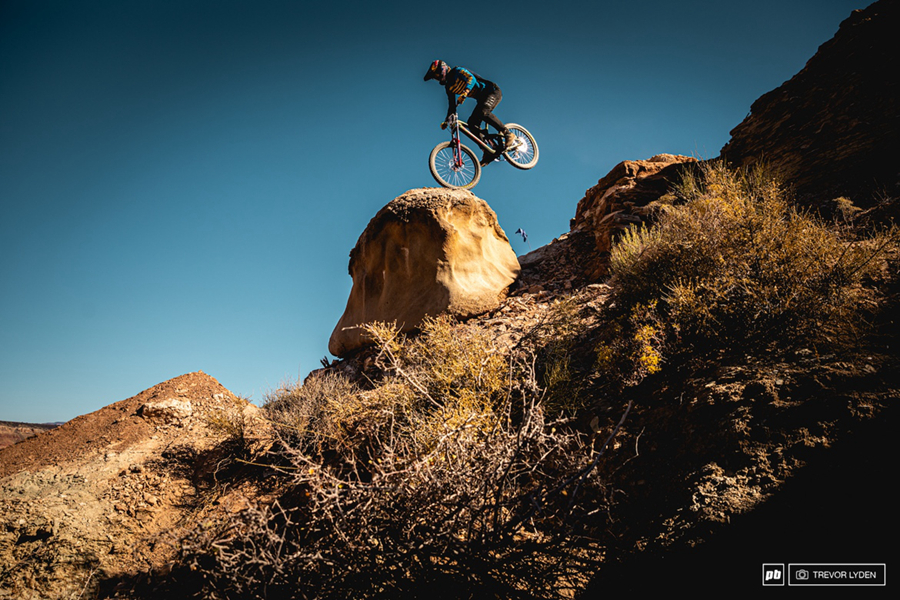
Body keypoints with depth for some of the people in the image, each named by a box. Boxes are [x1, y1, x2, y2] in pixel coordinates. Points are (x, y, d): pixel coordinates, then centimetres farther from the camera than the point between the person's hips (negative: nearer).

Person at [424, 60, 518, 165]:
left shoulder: (457, 71, -10)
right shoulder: (449, 88, 13)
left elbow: (471, 78, -28)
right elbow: (452, 107, 15)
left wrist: (464, 93, -43)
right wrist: (446, 121, 2)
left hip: (492, 91, -8)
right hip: (482, 98, 8)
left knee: (483, 112, -35)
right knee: (472, 123, -9)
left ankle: (508, 134, -25)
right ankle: (489, 152, -12)